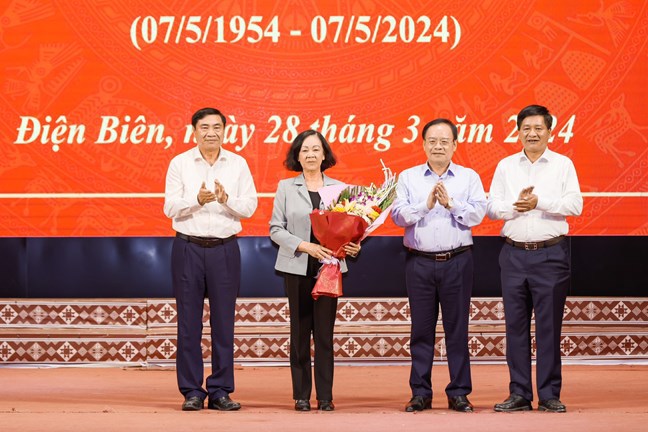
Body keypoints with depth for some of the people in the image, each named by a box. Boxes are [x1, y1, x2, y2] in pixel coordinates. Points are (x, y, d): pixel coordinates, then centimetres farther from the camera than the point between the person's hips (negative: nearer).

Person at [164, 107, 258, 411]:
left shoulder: (238, 164, 7)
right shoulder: (180, 163, 4)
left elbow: (250, 206, 2)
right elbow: (170, 207, -1)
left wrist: (226, 199, -17)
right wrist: (197, 199, -18)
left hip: (224, 249, 1)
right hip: (188, 247, -1)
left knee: (224, 323, 2)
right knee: (189, 323, 0)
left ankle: (220, 392, 8)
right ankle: (192, 392, 6)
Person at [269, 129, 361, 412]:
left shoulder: (338, 188, 9)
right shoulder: (286, 187, 6)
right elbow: (276, 229, 1)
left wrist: (354, 246, -12)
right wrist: (305, 246, -11)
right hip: (297, 267, 0)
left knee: (325, 331, -2)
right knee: (300, 331, 2)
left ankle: (325, 396, 3)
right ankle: (301, 395, 8)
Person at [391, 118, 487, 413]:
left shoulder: (469, 178, 9)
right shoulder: (408, 178, 10)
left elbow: (477, 215, -4)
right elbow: (398, 215, -2)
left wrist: (450, 203, -17)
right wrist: (426, 205, -15)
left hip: (457, 261, 0)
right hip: (420, 262, 1)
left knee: (457, 328, 1)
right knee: (421, 328, 3)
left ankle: (459, 393, 7)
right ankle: (420, 393, 10)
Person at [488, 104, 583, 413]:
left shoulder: (562, 165, 4)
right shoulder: (506, 166, 12)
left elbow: (575, 204, -7)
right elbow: (493, 207, 6)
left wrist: (539, 202, -17)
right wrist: (515, 205, -14)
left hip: (551, 253, -3)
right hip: (514, 253, 3)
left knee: (549, 325, -1)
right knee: (516, 324, 4)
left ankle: (549, 395, 4)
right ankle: (519, 394, 10)